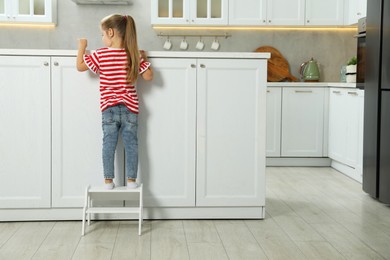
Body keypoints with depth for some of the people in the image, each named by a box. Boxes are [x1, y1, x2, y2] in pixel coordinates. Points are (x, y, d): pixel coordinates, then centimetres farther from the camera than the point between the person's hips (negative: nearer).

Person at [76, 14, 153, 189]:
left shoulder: (100, 55, -7)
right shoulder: (134, 55, -4)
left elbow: (80, 66, 3)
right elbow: (148, 76, -3)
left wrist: (82, 47, 16)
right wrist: (144, 59, 12)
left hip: (109, 108, -1)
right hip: (130, 108, 1)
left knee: (109, 144, 6)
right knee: (131, 143, 7)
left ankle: (108, 180, 8)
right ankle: (131, 180, 8)